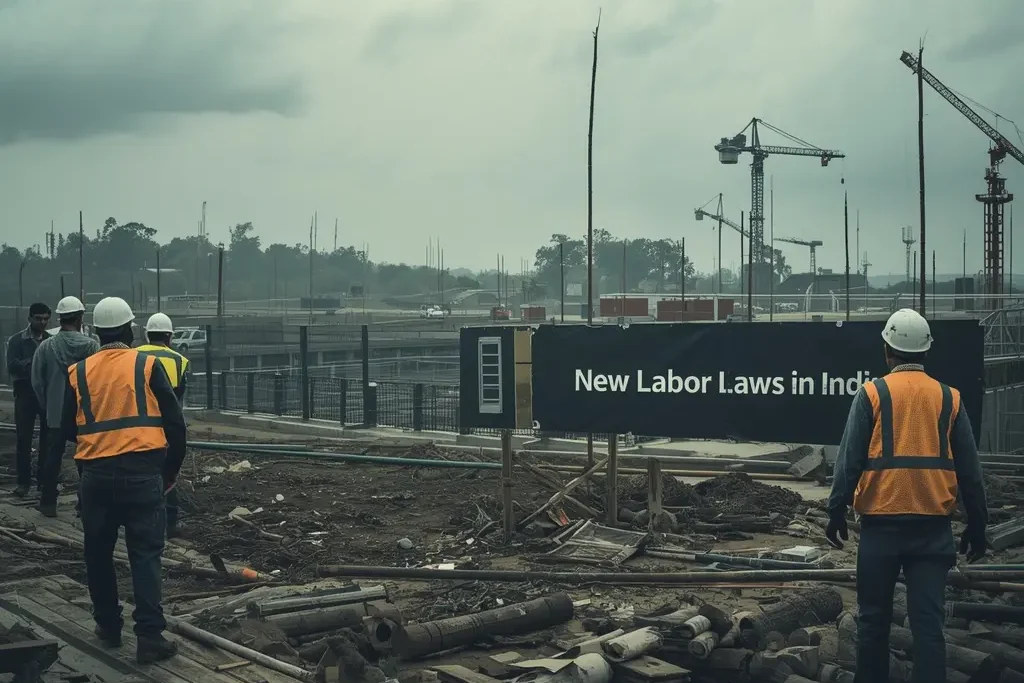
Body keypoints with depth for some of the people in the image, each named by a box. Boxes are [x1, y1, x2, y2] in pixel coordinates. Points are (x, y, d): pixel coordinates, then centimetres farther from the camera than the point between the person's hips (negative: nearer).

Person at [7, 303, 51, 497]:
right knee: (24, 438, -2)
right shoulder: (17, 340, 2)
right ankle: (23, 480, 4)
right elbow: (12, 366, -9)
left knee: (47, 438, 4)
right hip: (25, 393, -2)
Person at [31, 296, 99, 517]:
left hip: (56, 412, 2)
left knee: (53, 456, 12)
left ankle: (48, 502, 14)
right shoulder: (91, 346, -12)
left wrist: (47, 404, 16)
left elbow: (37, 381, 1)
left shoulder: (46, 346, -5)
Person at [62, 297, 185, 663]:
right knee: (145, 555, 0)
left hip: (95, 475, 2)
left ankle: (108, 626, 26)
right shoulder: (147, 366, -3)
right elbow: (173, 422, -2)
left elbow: (69, 428, 12)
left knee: (98, 553, 17)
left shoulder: (78, 372, 4)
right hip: (142, 473, -2)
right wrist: (172, 468, 11)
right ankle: (150, 636, -5)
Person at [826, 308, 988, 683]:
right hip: (933, 525, 2)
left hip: (882, 522, -2)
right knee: (928, 620, 1)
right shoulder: (949, 398, 6)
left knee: (874, 618, 10)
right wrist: (977, 524, 14)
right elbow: (969, 469, 7)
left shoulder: (872, 394, -2)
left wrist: (836, 512, 1)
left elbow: (849, 459, -5)